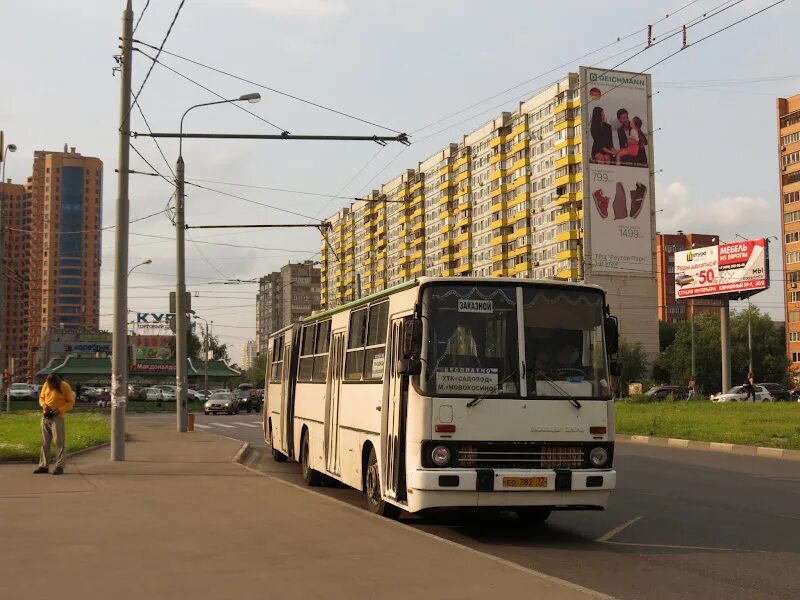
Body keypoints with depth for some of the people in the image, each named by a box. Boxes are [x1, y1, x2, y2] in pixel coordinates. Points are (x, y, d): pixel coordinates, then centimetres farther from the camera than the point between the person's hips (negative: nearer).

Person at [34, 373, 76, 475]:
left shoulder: (65, 386, -9)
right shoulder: (46, 385, 4)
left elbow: (71, 402, -5)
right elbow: (41, 397, 15)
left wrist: (60, 410, -18)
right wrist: (43, 405, -6)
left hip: (57, 417, -5)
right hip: (45, 416, 5)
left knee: (59, 442, -6)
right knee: (45, 442, 9)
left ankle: (59, 466, -4)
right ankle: (43, 466, 15)